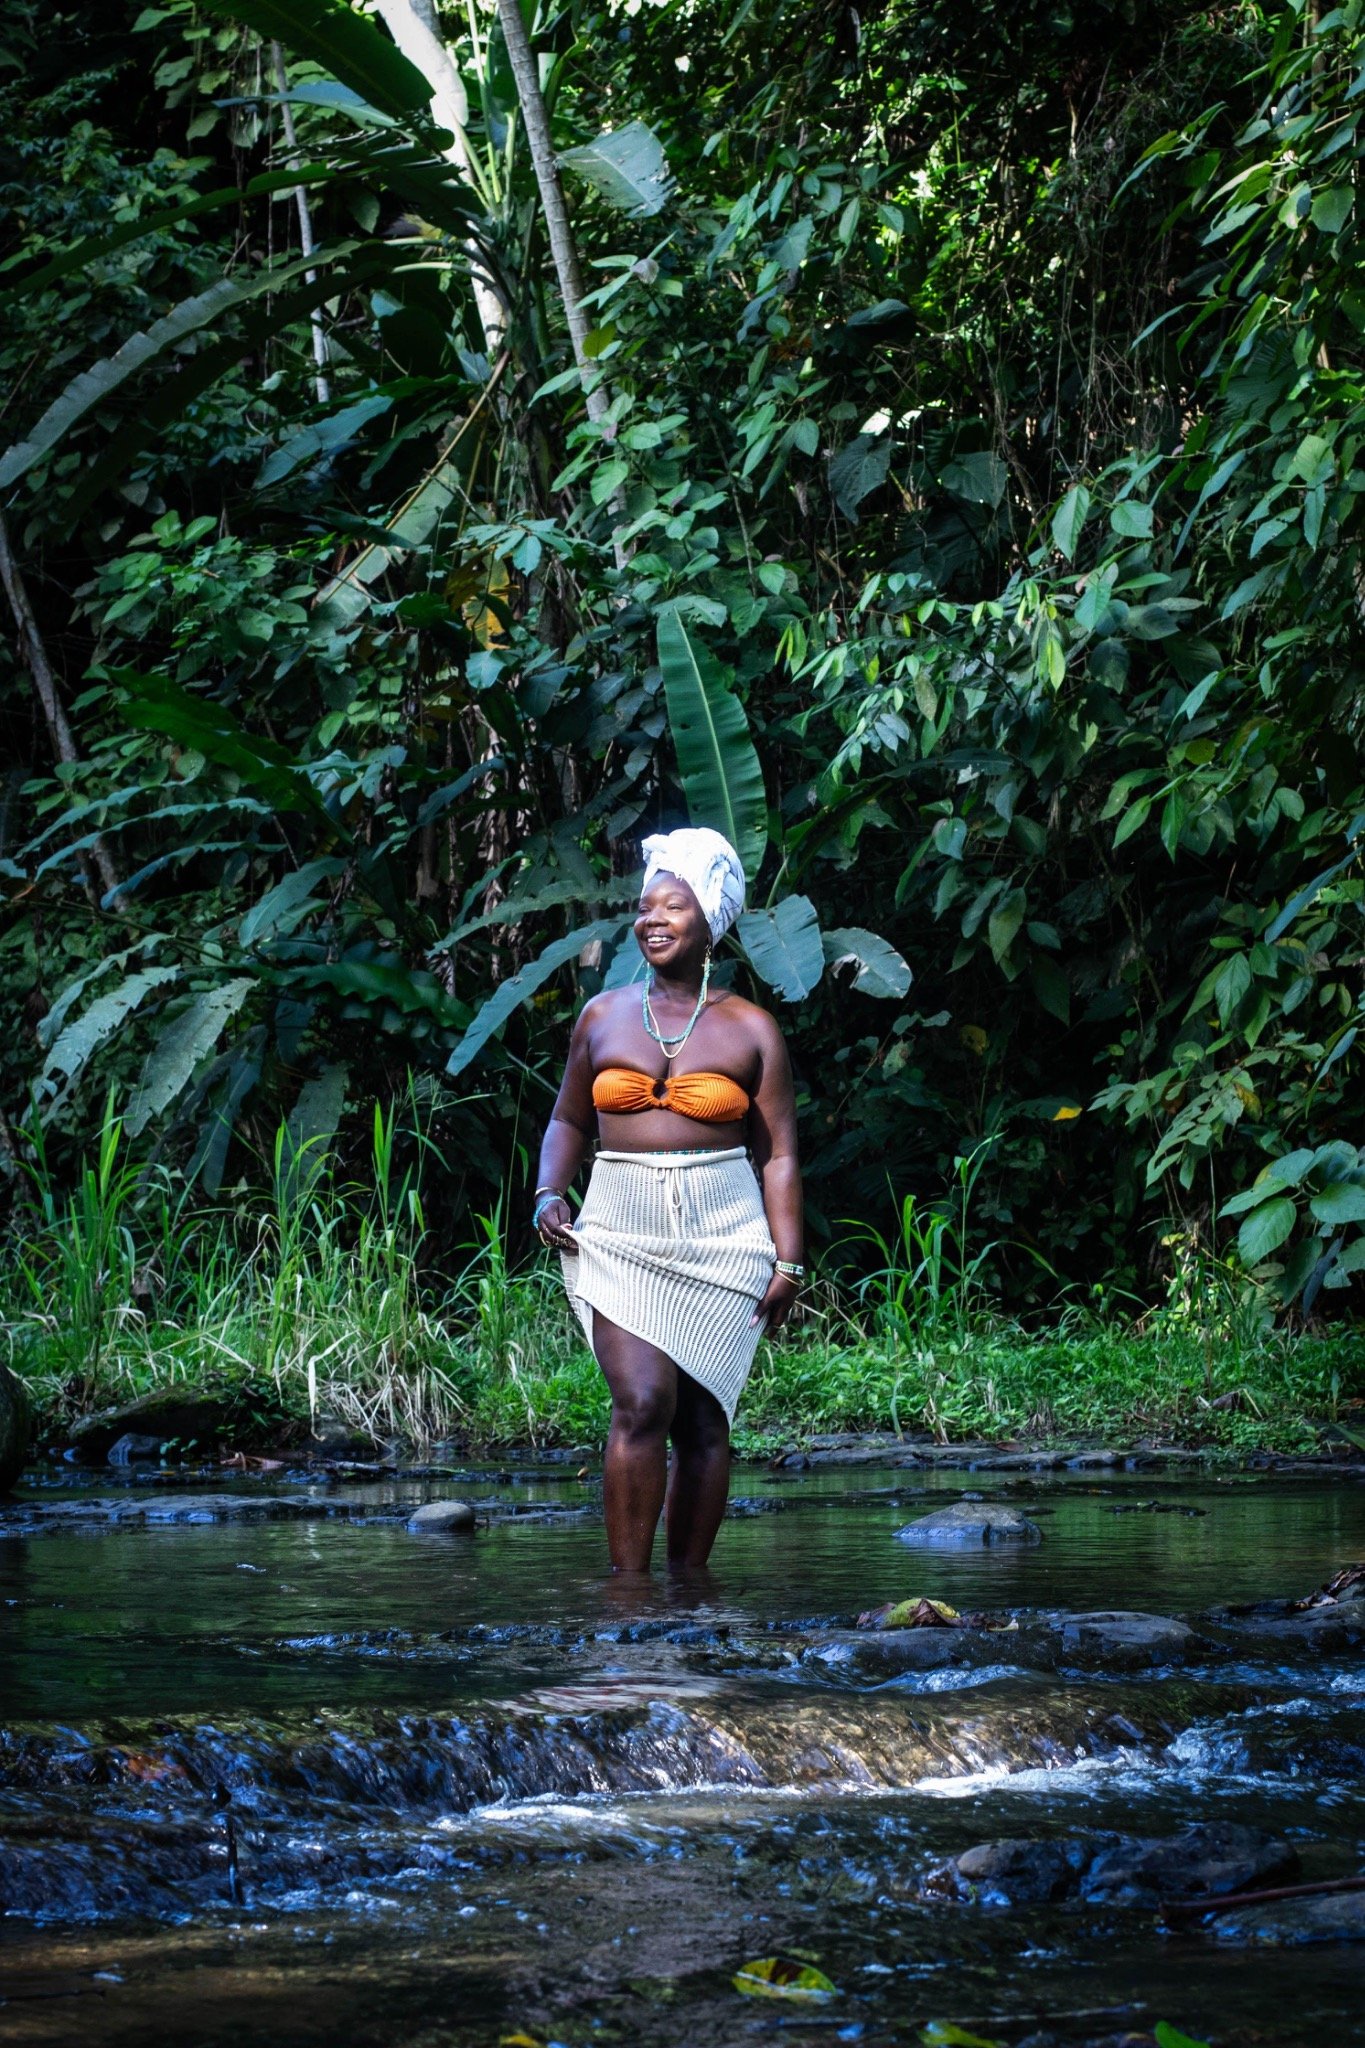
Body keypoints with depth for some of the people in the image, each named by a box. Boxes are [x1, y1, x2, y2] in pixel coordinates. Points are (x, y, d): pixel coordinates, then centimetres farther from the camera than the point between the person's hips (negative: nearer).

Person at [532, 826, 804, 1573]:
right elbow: (568, 1120, 21)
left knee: (703, 1419, 1)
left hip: (721, 1240, 0)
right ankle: (627, 1582, -13)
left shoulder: (749, 1030, 5)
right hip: (621, 1238, 0)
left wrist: (788, 1260, -3)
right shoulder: (604, 1017, 11)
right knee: (642, 1403, -16)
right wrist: (549, 1192, 2)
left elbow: (778, 1154, 5)